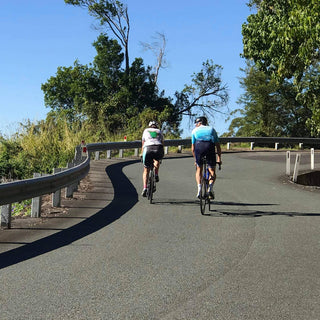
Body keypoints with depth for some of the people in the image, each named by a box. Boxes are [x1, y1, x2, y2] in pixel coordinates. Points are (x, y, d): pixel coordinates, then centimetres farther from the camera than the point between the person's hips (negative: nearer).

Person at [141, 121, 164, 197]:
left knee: (146, 170, 11)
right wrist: (162, 154, 41)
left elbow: (143, 144, 29)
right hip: (158, 149, 1)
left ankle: (144, 188, -2)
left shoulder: (146, 131, 27)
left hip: (148, 149, 0)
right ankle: (156, 175, 19)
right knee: (157, 160, 37)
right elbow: (162, 143, 30)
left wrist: (142, 155, 37)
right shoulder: (159, 131, 28)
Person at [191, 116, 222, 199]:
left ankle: (199, 187, -3)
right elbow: (218, 145, 26)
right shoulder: (211, 129, 31)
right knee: (212, 171, 10)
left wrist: (195, 159, 34)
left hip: (199, 146, 0)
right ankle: (210, 187, -14)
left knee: (199, 169, 16)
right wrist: (219, 158, 30)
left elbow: (193, 147, 25)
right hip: (210, 146, 0)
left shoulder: (195, 130, 28)